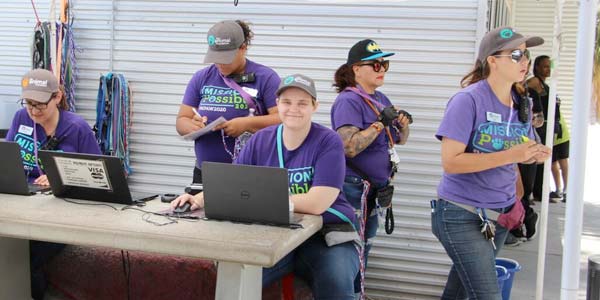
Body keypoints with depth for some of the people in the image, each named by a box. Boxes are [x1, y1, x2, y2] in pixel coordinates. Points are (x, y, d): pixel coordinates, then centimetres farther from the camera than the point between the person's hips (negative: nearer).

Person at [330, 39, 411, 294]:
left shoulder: (381, 99, 11)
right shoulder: (348, 101, -14)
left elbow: (399, 140, 17)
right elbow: (349, 147, -24)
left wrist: (403, 124, -4)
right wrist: (380, 123, -23)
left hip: (375, 187, 9)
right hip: (353, 189, -8)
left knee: (364, 248, 17)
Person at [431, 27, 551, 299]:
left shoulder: (522, 103, 5)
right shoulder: (468, 100, -17)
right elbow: (450, 162, -23)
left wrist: (533, 154, -6)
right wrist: (510, 155, -27)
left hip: (500, 214, 7)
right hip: (462, 215, -7)